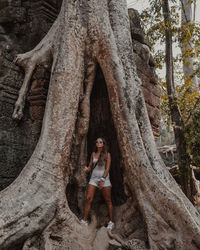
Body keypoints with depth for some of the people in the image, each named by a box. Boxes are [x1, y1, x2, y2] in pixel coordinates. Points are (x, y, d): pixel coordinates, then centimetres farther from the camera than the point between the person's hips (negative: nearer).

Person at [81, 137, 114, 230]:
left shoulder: (107, 154, 0)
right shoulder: (93, 154, 11)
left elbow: (107, 168, -6)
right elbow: (90, 166, 15)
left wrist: (102, 180, -14)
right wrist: (87, 169, -8)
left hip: (104, 178, -3)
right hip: (93, 178, 3)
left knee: (108, 201, 1)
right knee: (88, 199, -7)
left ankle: (111, 222, 9)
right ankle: (84, 220, -2)